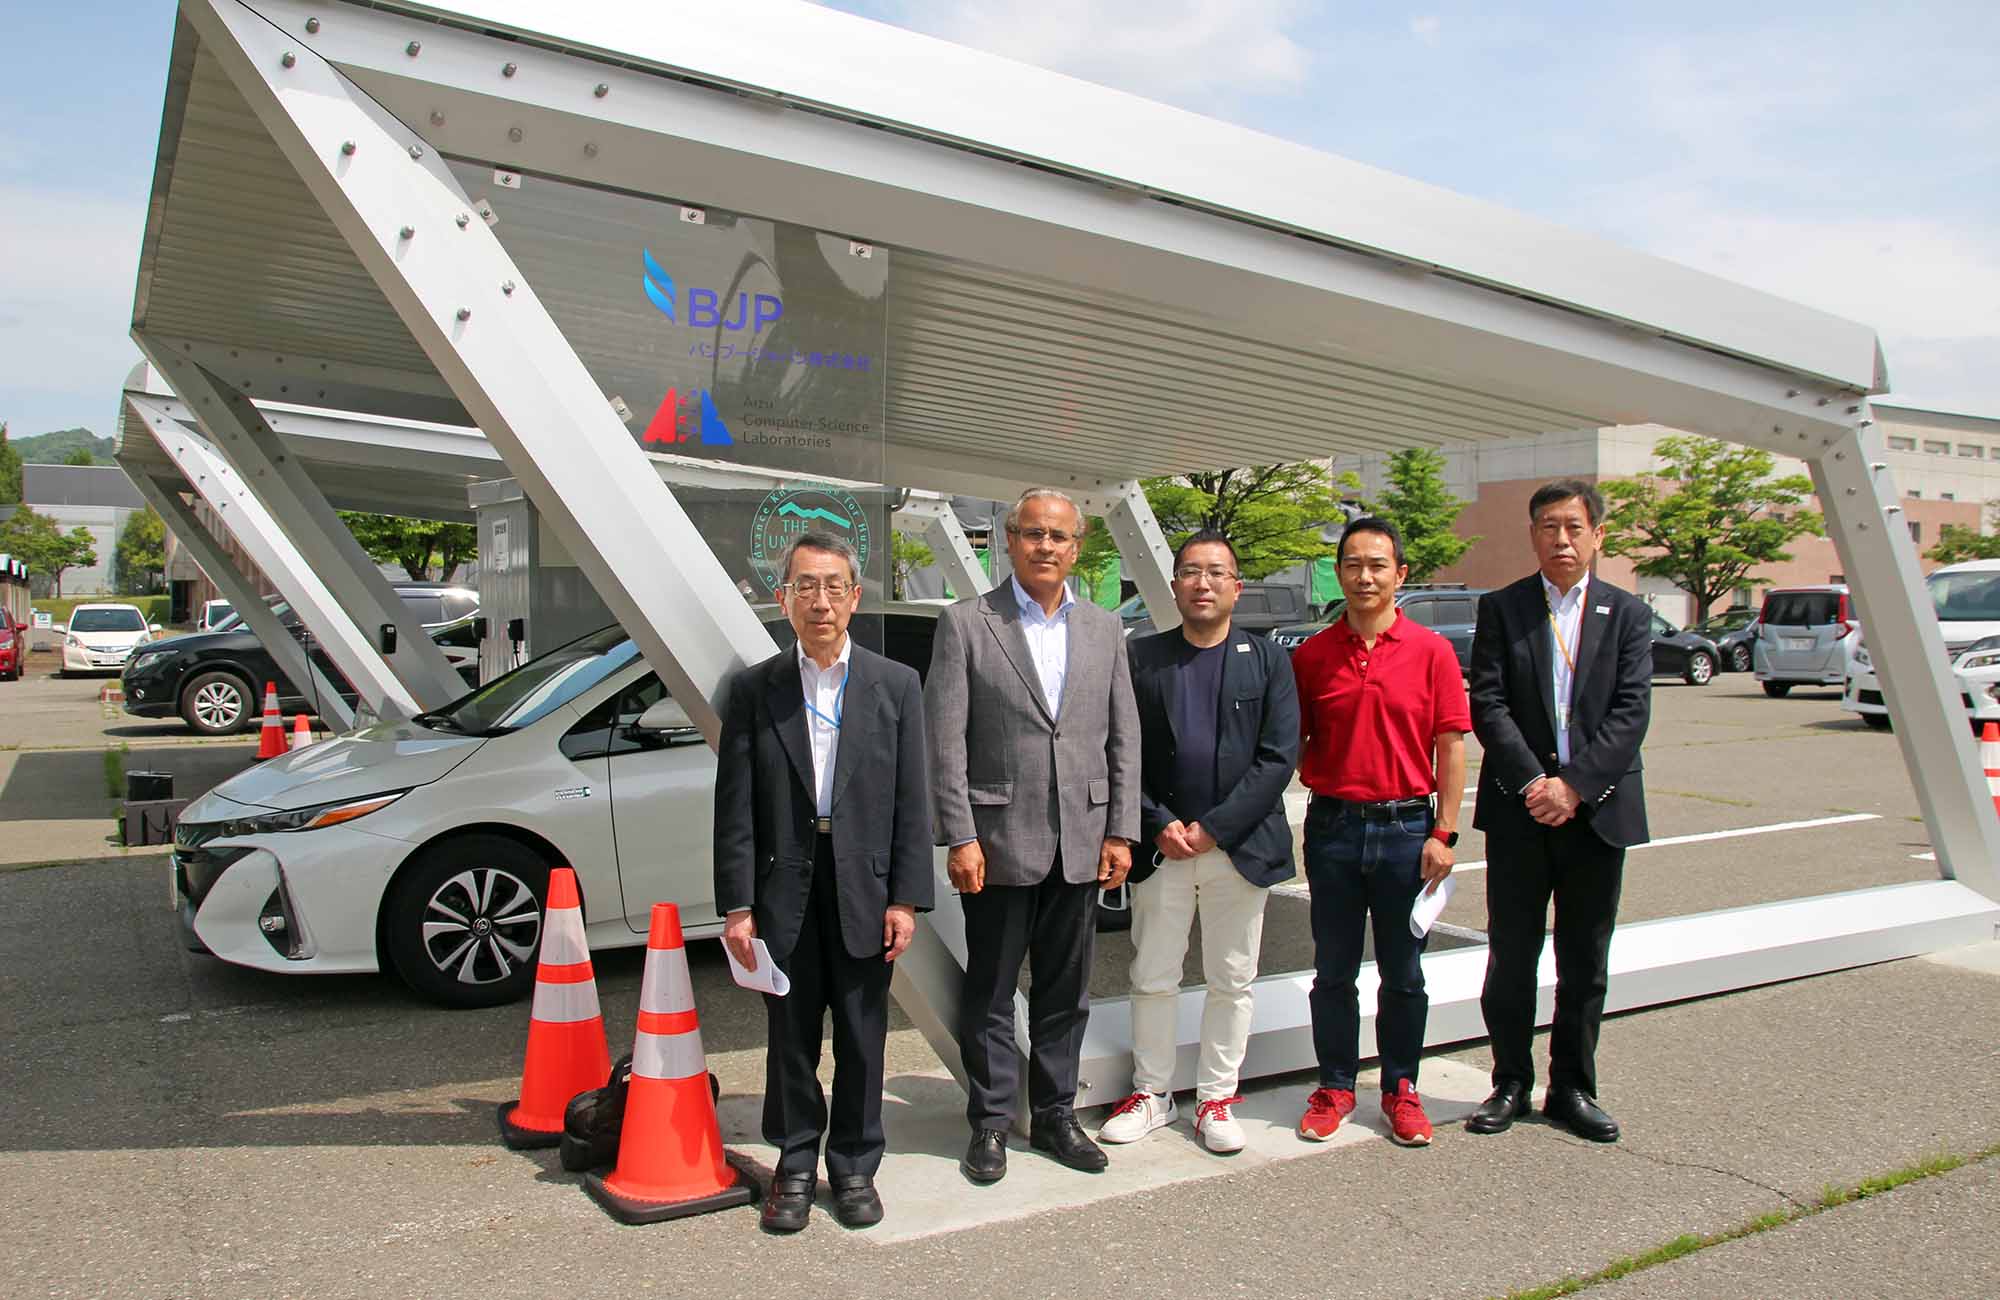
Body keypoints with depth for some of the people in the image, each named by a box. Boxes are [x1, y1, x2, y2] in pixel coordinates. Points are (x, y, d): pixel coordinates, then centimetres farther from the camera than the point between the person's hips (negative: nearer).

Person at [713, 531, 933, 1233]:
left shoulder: (896, 684, 2)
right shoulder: (754, 689, 2)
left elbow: (911, 802, 0)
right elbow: (735, 808, 0)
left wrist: (906, 898, -6)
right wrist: (736, 905, -5)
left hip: (864, 888, 0)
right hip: (783, 891, 0)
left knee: (862, 1039, 10)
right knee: (791, 1039, 11)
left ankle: (854, 1166, 27)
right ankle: (795, 1167, 29)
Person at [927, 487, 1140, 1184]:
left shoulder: (1104, 629, 9)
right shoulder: (966, 623, -4)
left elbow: (1124, 737, 9)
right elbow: (945, 740, -7)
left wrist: (1121, 832, 2)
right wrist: (960, 837, -12)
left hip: (1082, 843, 4)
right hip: (1000, 839, -3)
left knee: (1066, 993, 14)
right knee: (989, 992, 8)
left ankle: (1055, 1115, 29)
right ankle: (990, 1122, 23)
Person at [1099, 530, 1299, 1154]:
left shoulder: (1267, 659, 3)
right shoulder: (1142, 658, 4)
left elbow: (1279, 757, -5)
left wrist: (1213, 829, -12)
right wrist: (1159, 825, -11)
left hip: (1240, 846, 0)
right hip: (1161, 846, 0)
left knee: (1231, 981, 9)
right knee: (1152, 978, 8)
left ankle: (1216, 1098, 23)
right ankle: (1151, 1093, 24)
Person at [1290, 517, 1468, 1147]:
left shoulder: (1432, 651, -1)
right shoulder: (1312, 655, 3)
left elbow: (1451, 746, -1)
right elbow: (1294, 745, 8)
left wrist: (1445, 833, -5)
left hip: (1407, 828, -1)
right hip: (1333, 828, 1)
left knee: (1404, 974, 10)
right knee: (1333, 972, 10)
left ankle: (1401, 1089, 25)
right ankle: (1335, 1087, 24)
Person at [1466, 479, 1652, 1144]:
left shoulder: (1628, 614, 5)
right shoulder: (1501, 608, 3)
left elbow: (1631, 712, -4)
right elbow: (1488, 705, -5)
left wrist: (1573, 784, -14)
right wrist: (1533, 781, -15)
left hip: (1597, 810, 1)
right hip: (1518, 811, -1)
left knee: (1585, 964, 10)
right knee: (1510, 958, 6)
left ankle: (1572, 1089, 24)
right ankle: (1511, 1084, 21)